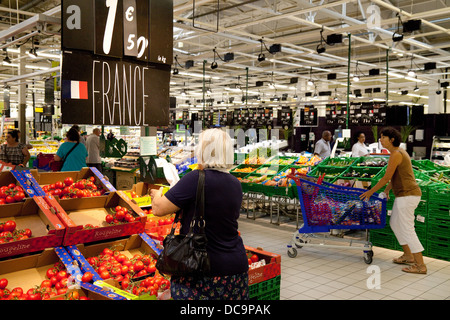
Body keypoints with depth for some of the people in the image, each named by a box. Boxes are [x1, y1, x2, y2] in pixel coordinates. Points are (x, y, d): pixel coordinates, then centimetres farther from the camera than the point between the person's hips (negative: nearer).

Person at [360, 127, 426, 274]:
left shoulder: (396, 154, -17)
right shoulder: (398, 152, 13)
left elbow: (386, 177, -16)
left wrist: (371, 191, -8)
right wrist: (387, 190, 25)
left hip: (407, 195, -10)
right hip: (404, 194, 10)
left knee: (407, 229, -5)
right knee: (394, 223, 19)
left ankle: (420, 265, 1)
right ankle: (408, 255, 29)